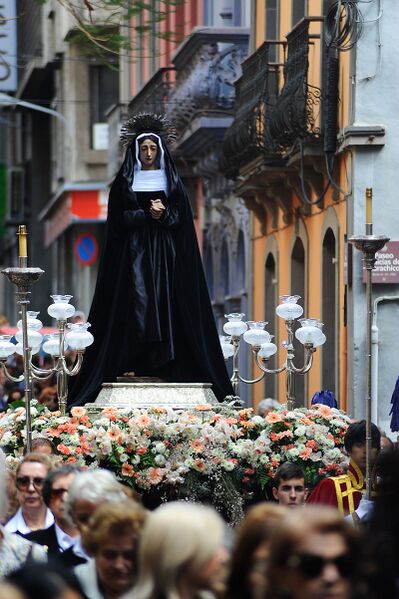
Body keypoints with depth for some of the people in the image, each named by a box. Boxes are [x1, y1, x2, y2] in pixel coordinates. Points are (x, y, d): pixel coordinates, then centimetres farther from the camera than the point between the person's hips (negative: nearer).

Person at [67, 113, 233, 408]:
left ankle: (166, 366, -7)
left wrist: (163, 214, -16)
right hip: (134, 253, -1)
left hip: (166, 255, 1)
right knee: (136, 306, -7)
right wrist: (148, 215, -14)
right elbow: (119, 219, -1)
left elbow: (183, 217, 3)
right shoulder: (124, 183, 7)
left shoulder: (172, 182, 10)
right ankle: (137, 364, -9)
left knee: (166, 305, -6)